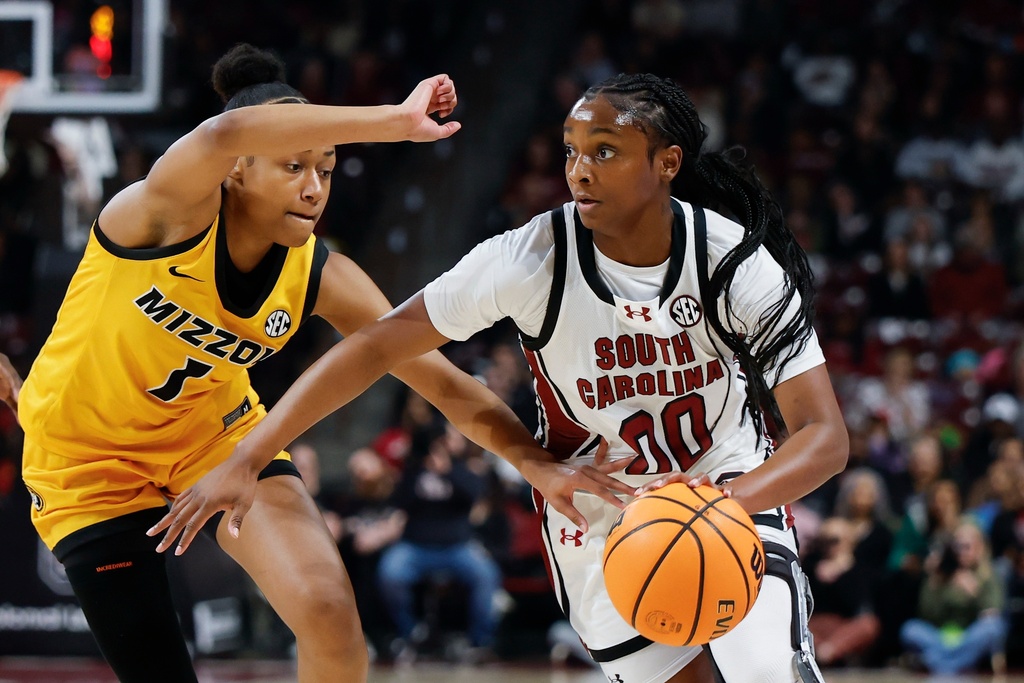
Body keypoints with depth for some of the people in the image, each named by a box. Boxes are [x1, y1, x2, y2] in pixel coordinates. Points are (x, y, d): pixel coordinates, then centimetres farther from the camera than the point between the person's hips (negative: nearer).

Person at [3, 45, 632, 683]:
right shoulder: (172, 211, -29)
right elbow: (225, 134, -52)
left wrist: (539, 463, -27)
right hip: (91, 460, -4)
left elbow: (447, 382, -14)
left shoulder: (322, 279, -15)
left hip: (218, 434, 4)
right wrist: (395, 122, -55)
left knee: (328, 609, -18)